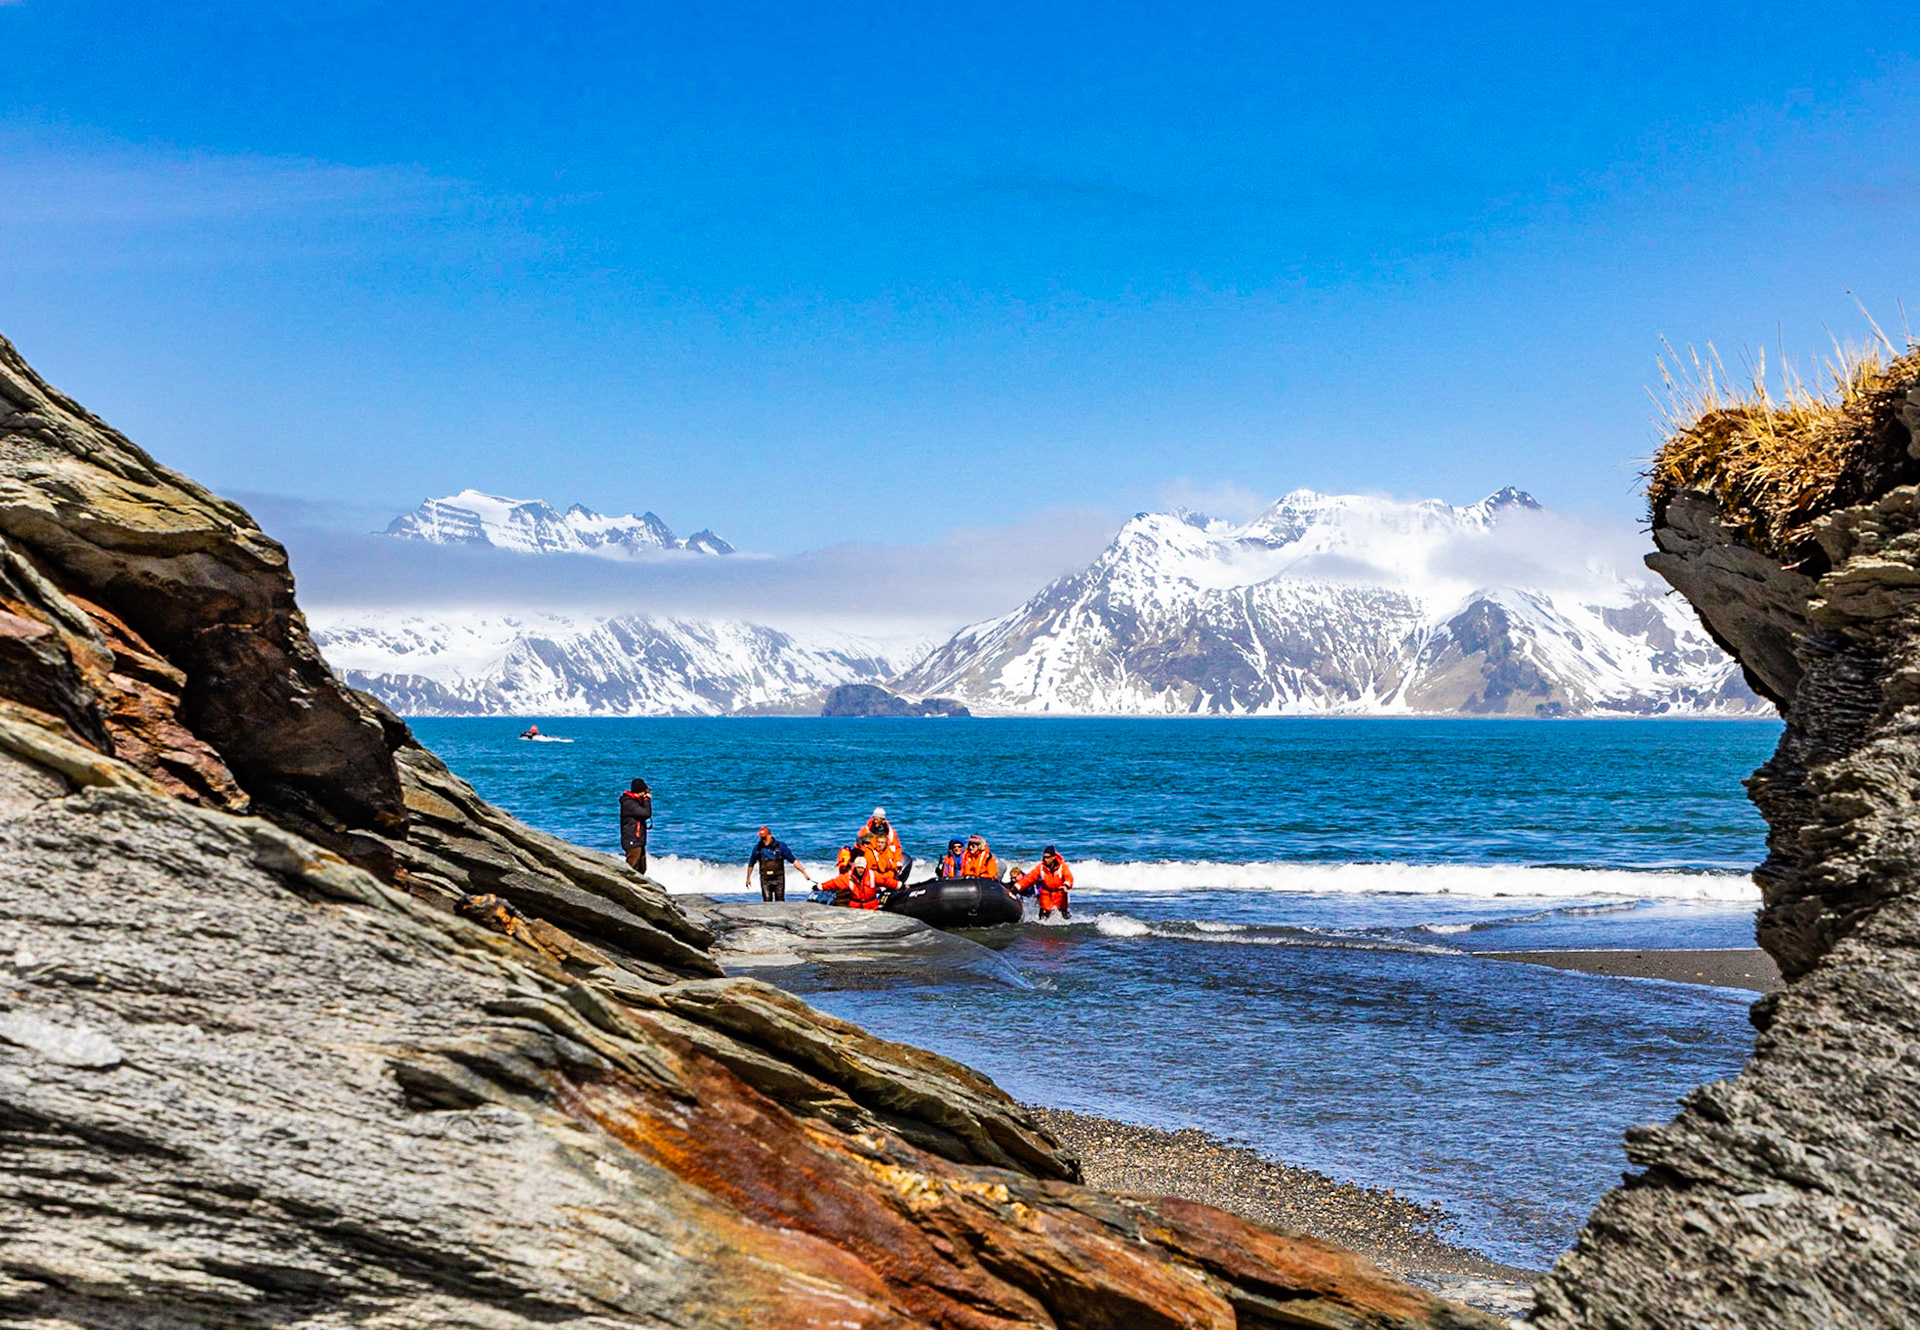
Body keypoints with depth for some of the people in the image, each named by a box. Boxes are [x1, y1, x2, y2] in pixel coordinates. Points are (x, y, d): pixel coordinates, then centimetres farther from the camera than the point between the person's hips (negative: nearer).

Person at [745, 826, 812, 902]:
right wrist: (748, 878, 23)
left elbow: (793, 860, -4)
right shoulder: (758, 848, 1)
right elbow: (751, 864, 16)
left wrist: (804, 873, -8)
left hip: (778, 879, -1)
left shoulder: (780, 846, -6)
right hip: (765, 879, 1)